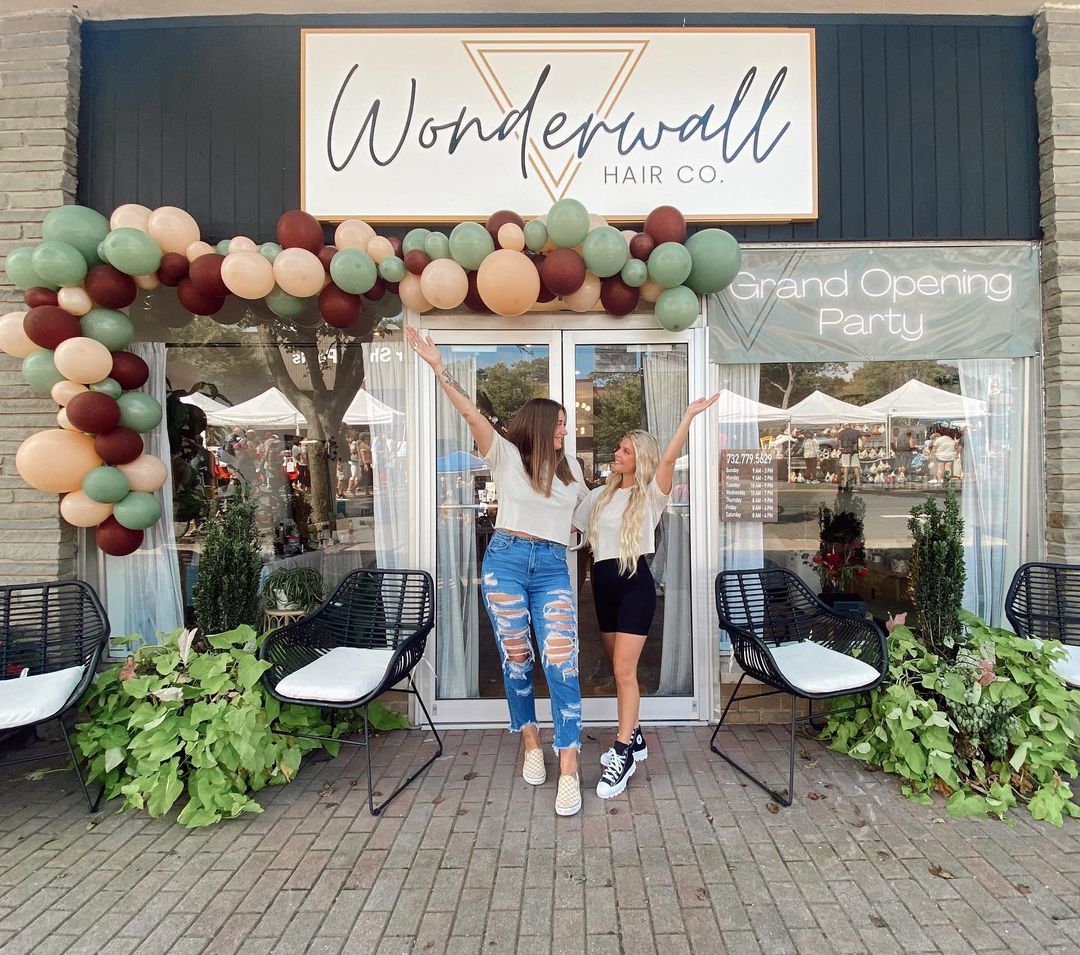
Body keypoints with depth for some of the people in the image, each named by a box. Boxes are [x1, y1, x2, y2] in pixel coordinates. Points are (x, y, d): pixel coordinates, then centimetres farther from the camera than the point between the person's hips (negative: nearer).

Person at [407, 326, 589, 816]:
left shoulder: (570, 469, 17)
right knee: (515, 661, 7)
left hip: (553, 568, 2)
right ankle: (531, 745, 27)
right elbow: (471, 413, -9)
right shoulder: (507, 455, 3)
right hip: (506, 560, -2)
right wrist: (438, 367, -17)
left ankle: (569, 770, 1)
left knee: (561, 665, -7)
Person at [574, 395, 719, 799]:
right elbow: (571, 530, 17)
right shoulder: (599, 495, 12)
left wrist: (690, 414, -28)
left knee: (624, 669, -9)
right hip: (603, 584, 6)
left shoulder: (651, 494, -5)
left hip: (635, 584, -6)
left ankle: (623, 754, 2)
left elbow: (669, 458, -21)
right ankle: (634, 738, 29)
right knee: (621, 668, 14)